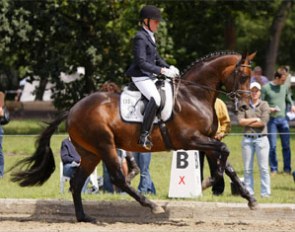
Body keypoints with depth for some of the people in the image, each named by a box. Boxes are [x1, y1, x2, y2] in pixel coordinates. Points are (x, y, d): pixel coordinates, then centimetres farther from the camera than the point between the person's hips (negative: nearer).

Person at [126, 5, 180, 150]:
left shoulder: (150, 37, 16)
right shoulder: (140, 38, -13)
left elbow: (157, 59, 22)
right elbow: (142, 63, -21)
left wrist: (169, 68, 4)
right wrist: (162, 71, -25)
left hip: (151, 76, 11)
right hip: (140, 76, -11)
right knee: (155, 98, -30)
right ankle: (144, 136, -31)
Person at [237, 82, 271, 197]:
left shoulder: (264, 105, 4)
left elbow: (263, 122, -9)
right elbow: (240, 121, -4)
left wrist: (247, 122, -4)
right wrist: (255, 119, -8)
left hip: (261, 139, -2)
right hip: (247, 139, 2)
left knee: (263, 168, -4)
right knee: (247, 168, 3)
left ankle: (265, 192, -3)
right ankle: (248, 192, 7)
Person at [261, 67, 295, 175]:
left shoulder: (285, 87, 7)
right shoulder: (266, 88, -5)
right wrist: (269, 109, -17)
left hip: (283, 119, 3)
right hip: (271, 120, -3)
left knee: (286, 145, 4)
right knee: (272, 146, -1)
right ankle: (273, 169, 8)